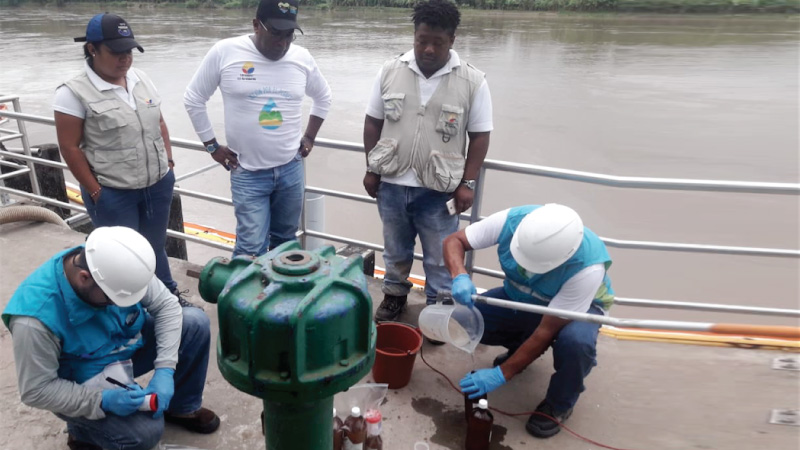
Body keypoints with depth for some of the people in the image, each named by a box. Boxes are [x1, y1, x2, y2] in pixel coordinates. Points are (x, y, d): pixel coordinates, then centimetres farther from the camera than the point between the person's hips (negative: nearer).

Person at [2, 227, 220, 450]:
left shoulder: (117, 267, -23)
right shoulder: (37, 317, -34)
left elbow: (166, 305, -14)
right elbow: (36, 390, -23)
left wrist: (165, 369, -24)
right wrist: (102, 401, -33)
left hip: (127, 346, 5)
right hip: (84, 383, -5)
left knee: (195, 322, -15)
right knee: (145, 432, -24)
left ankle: (182, 407, 8)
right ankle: (83, 428, 10)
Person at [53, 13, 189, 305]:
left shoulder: (141, 79, 4)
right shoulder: (74, 93, -13)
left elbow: (159, 123, 14)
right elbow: (70, 148, -11)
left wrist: (169, 162, 8)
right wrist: (95, 192, -11)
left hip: (158, 185, 5)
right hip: (113, 194, -5)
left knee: (156, 245, 21)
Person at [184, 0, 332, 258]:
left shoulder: (302, 58, 1)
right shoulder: (225, 52, -8)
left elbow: (323, 97, 20)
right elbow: (193, 99, 3)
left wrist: (310, 137, 12)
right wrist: (212, 146, 0)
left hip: (291, 170, 3)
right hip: (247, 174, -3)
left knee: (285, 242, 16)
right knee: (251, 249, -6)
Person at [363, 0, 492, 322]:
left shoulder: (472, 82, -7)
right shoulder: (390, 71, -1)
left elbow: (479, 136, -4)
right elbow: (373, 122, 5)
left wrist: (467, 183, -8)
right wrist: (371, 169, 3)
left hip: (439, 190, -2)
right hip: (392, 184, 3)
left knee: (439, 258, 11)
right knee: (395, 249, 21)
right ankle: (394, 294, 43)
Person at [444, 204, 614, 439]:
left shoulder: (589, 267, -38)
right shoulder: (512, 220, -31)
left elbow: (547, 331, -32)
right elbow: (453, 241, -20)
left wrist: (501, 374, -31)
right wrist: (460, 276, -42)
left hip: (576, 307, -3)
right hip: (518, 298, 4)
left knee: (575, 341, -37)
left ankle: (559, 404, -4)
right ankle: (521, 350, 13)